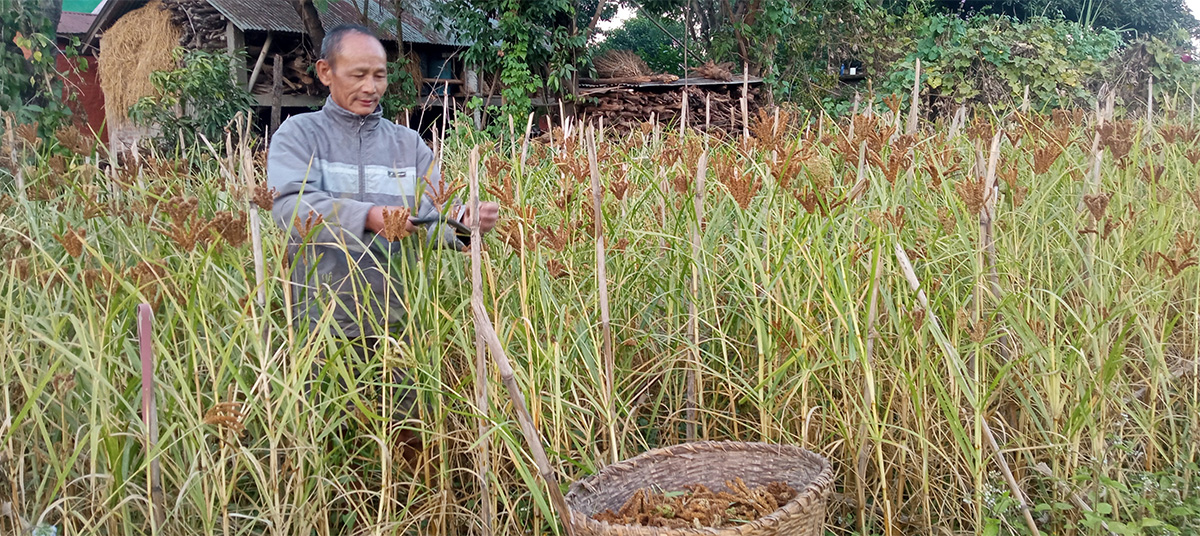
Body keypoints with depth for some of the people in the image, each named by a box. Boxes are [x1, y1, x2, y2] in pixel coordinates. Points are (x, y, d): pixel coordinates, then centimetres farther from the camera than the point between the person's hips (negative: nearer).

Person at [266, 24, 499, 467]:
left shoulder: (409, 144, 11)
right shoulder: (298, 136, 1)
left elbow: (433, 219, 2)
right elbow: (292, 210, -17)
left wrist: (465, 221, -22)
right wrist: (367, 217, -33)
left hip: (397, 315, 2)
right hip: (325, 318, -2)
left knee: (412, 437, 5)